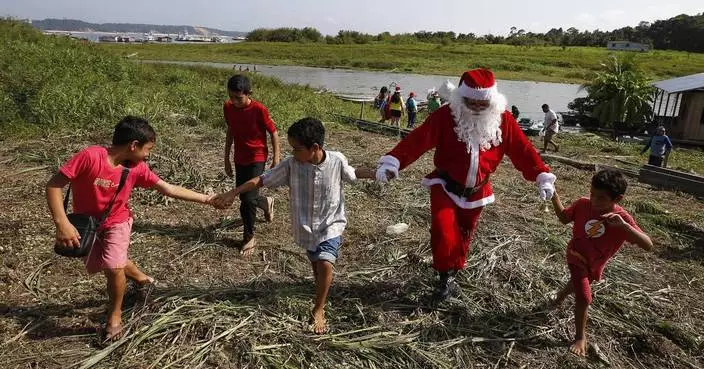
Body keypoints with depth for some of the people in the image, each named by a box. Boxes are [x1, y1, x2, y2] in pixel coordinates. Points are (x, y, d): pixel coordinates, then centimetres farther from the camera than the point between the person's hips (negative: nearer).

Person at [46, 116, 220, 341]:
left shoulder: (137, 168, -16)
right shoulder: (90, 156, -29)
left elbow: (168, 190, -10)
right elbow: (54, 185, -25)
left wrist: (207, 199, -11)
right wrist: (62, 223, -34)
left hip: (117, 222, 0)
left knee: (114, 267, -17)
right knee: (109, 264, 12)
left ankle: (115, 317, 9)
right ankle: (142, 279, 43)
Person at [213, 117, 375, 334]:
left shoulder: (337, 161, -17)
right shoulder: (291, 165, -16)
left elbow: (352, 173, 5)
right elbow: (262, 180, -12)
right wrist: (233, 193, -17)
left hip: (331, 224, -2)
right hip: (306, 227, 2)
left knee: (325, 264, -17)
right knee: (316, 264, 17)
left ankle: (318, 310, 4)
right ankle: (322, 291, 45)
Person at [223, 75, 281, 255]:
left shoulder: (258, 109, -20)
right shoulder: (228, 107, -5)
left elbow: (273, 133, -10)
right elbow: (230, 132, 9)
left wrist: (276, 159, -10)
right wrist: (227, 158, 13)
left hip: (257, 157, -6)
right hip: (239, 158, 6)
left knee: (248, 198, -12)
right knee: (243, 196, 12)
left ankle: (249, 237, 12)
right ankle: (266, 203, 45)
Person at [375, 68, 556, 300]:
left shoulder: (503, 120, -9)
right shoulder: (445, 116, -18)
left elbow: (522, 150, -5)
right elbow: (417, 140, -25)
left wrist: (542, 177, -10)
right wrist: (391, 163, -36)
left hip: (476, 192, 3)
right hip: (445, 186, -3)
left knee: (464, 235, 15)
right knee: (443, 231, -19)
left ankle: (453, 273, 39)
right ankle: (446, 277, 3)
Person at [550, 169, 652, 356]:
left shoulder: (622, 218, -28)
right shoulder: (583, 204, -23)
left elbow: (648, 245, -36)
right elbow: (564, 218, -4)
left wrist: (623, 225, -51)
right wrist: (554, 196, -18)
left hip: (595, 264, 2)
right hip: (576, 257, -1)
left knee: (578, 284, 29)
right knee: (584, 298, -12)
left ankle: (560, 296, 65)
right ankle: (580, 337, 11)